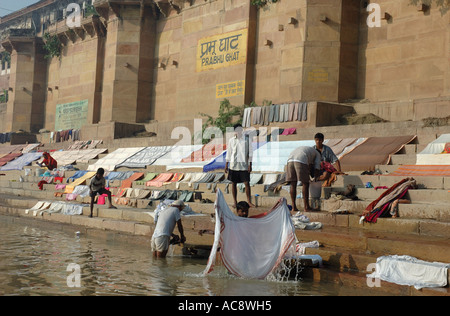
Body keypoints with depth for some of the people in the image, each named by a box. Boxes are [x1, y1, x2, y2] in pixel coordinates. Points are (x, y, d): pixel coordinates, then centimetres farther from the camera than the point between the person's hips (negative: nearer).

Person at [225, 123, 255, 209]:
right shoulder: (231, 140, 6)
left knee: (247, 183, -4)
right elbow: (228, 153, 11)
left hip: (244, 165, -1)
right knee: (233, 183, 5)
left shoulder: (246, 140, 3)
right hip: (233, 165, 1)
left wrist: (250, 164, -5)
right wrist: (226, 165, 8)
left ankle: (249, 201, 4)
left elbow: (250, 153, 3)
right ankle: (235, 202, 13)